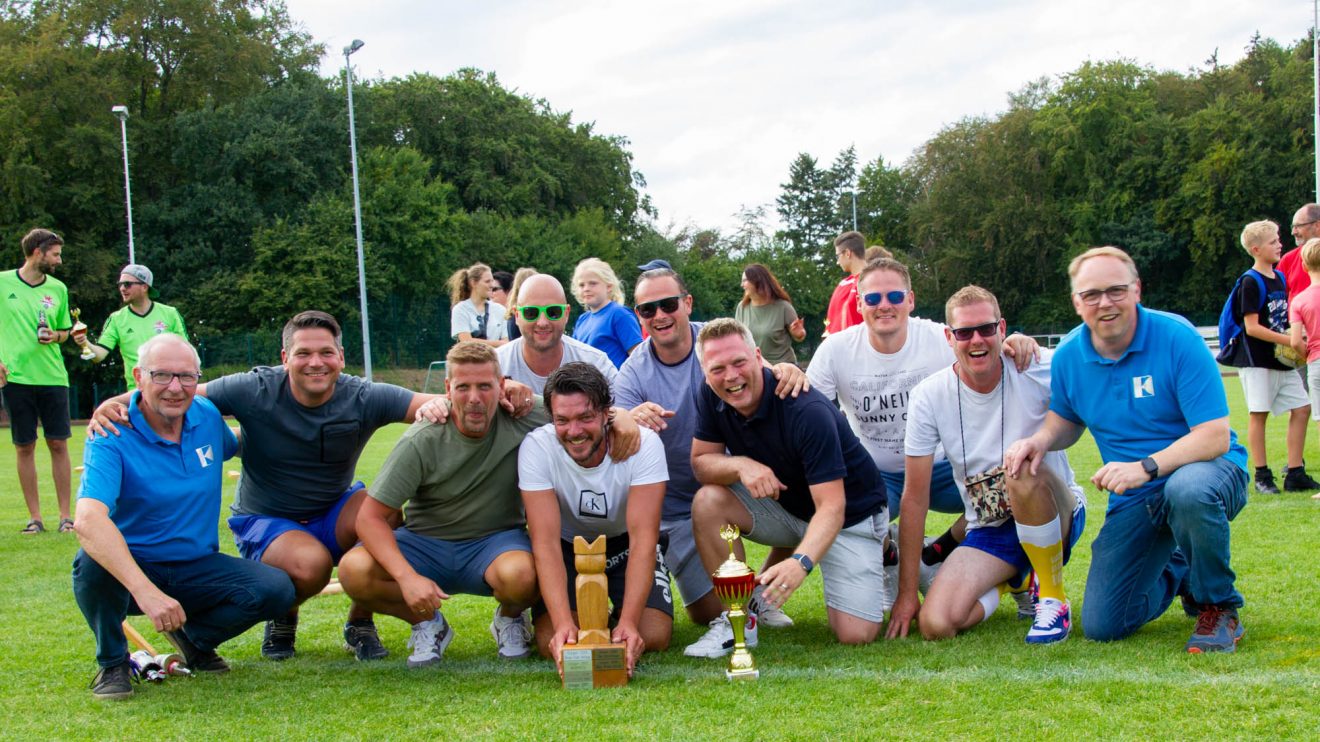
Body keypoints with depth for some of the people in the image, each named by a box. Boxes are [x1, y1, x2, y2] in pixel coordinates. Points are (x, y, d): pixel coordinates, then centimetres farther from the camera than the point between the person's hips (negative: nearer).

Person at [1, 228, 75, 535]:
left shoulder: (58, 288, 8)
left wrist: (55, 336, -4)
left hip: (53, 377, 2)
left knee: (58, 444, 1)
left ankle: (65, 515, 7)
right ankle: (34, 517, 10)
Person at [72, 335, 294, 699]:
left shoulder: (207, 416, -1)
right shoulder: (112, 437, -20)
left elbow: (233, 446, 27)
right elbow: (88, 520, -37)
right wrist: (145, 591, -48)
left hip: (197, 568, 4)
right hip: (130, 567, -4)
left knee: (277, 589, -20)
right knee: (93, 560, -37)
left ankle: (194, 638, 11)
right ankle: (112, 663, -7)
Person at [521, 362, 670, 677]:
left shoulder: (644, 444, -27)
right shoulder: (536, 448, -26)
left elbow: (643, 539, -30)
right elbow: (546, 542, -29)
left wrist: (629, 622, -41)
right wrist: (564, 623, -41)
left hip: (625, 545, 0)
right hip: (568, 547, 0)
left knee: (652, 636, -21)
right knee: (553, 644, -19)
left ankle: (618, 616, 16)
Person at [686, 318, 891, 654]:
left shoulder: (807, 411, -32)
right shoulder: (710, 397, -12)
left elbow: (831, 507, -35)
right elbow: (701, 462, -8)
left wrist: (800, 561, -53)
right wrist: (741, 465, -31)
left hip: (850, 514, -5)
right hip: (784, 506, 5)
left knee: (855, 635, -16)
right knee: (708, 501, -22)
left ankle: (883, 553, 17)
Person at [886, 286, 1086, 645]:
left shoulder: (1041, 369, -14)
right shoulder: (930, 396, -8)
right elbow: (915, 495, -4)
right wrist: (906, 593, -4)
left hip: (1057, 515, -2)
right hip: (990, 531, 3)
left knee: (1023, 470, -36)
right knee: (935, 623, -21)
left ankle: (1053, 599, -14)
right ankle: (1013, 582, 13)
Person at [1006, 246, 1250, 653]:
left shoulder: (1176, 338, -19)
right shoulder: (1069, 356, -3)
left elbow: (1214, 436, -23)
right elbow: (1067, 421, 16)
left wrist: (1147, 467, -35)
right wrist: (1040, 440, -8)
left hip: (1206, 469, -5)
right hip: (1135, 500, 5)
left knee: (1189, 490, -43)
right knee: (1101, 625, -2)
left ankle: (1219, 606, -14)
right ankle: (1176, 572, 32)